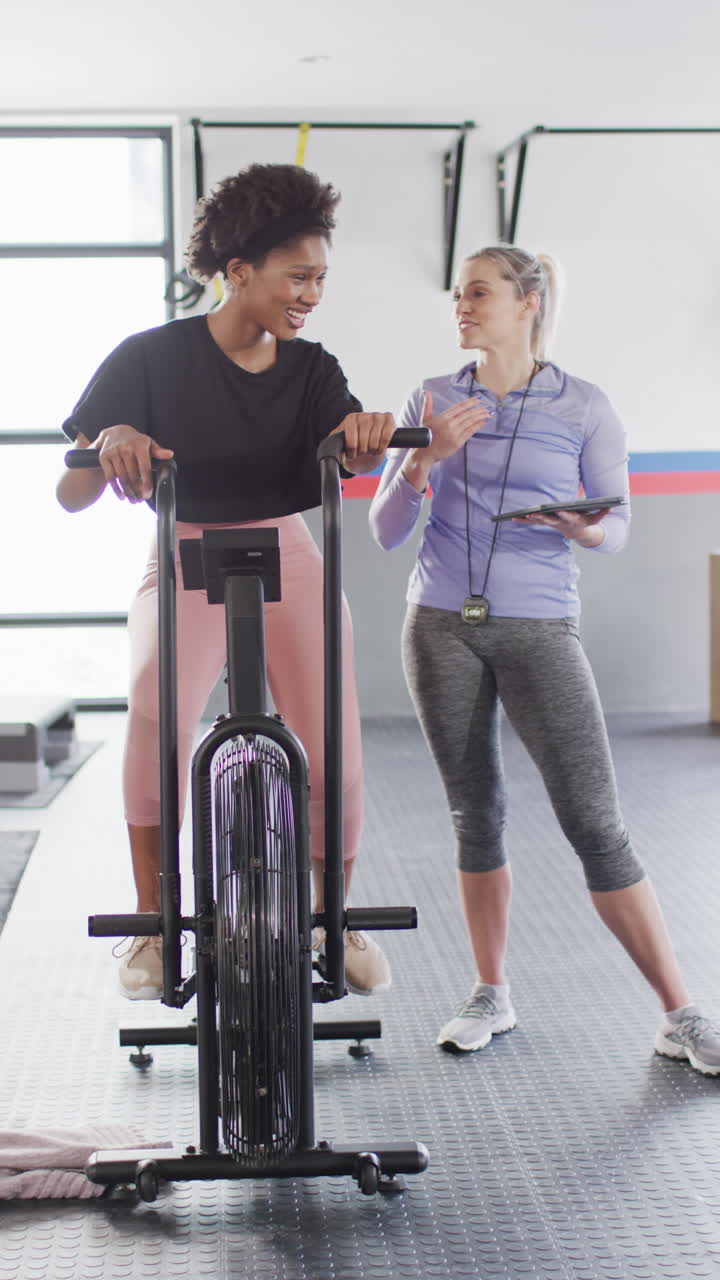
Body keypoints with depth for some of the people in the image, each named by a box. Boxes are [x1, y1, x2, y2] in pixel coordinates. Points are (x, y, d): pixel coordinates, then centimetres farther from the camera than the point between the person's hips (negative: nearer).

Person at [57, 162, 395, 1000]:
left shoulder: (312, 371, 4)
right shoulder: (152, 358, -6)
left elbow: (348, 454, -14)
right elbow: (70, 496, -8)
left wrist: (365, 432, -38)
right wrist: (111, 445, -30)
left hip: (288, 562, 3)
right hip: (184, 566, -3)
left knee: (333, 757, -10)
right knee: (158, 715, -30)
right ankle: (151, 923, -15)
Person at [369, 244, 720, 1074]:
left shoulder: (583, 408, 1)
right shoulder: (432, 403, 7)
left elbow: (618, 527, 7)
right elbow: (385, 531, 6)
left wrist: (585, 528, -16)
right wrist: (424, 460, -11)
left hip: (538, 630, -3)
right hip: (442, 625, 3)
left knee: (596, 826, -7)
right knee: (475, 815, 8)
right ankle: (491, 997, 22)